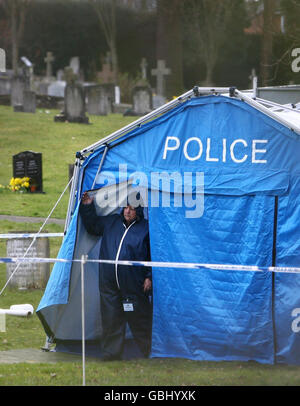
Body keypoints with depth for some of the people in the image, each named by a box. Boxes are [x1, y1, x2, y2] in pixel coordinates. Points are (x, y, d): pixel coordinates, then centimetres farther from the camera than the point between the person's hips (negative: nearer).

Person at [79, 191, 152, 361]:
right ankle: (112, 352, 13)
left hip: (134, 285, -4)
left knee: (139, 320, 0)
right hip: (109, 284, 4)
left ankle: (150, 351, 11)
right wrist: (88, 207, 14)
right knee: (111, 320, 5)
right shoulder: (111, 222, 12)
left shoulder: (146, 228, 0)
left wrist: (149, 277, -3)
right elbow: (92, 226, 27)